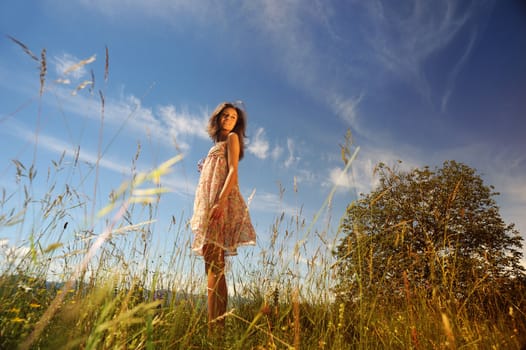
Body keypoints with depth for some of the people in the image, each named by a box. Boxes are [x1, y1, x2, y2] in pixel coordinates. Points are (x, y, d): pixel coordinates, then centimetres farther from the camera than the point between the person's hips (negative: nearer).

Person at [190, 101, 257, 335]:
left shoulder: (232, 138, 6)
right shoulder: (218, 144, 29)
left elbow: (233, 171, -10)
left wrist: (220, 201, -21)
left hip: (221, 201, -8)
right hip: (209, 204, 9)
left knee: (214, 263, -16)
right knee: (211, 264, 3)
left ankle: (215, 327, -15)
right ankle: (215, 325, 7)